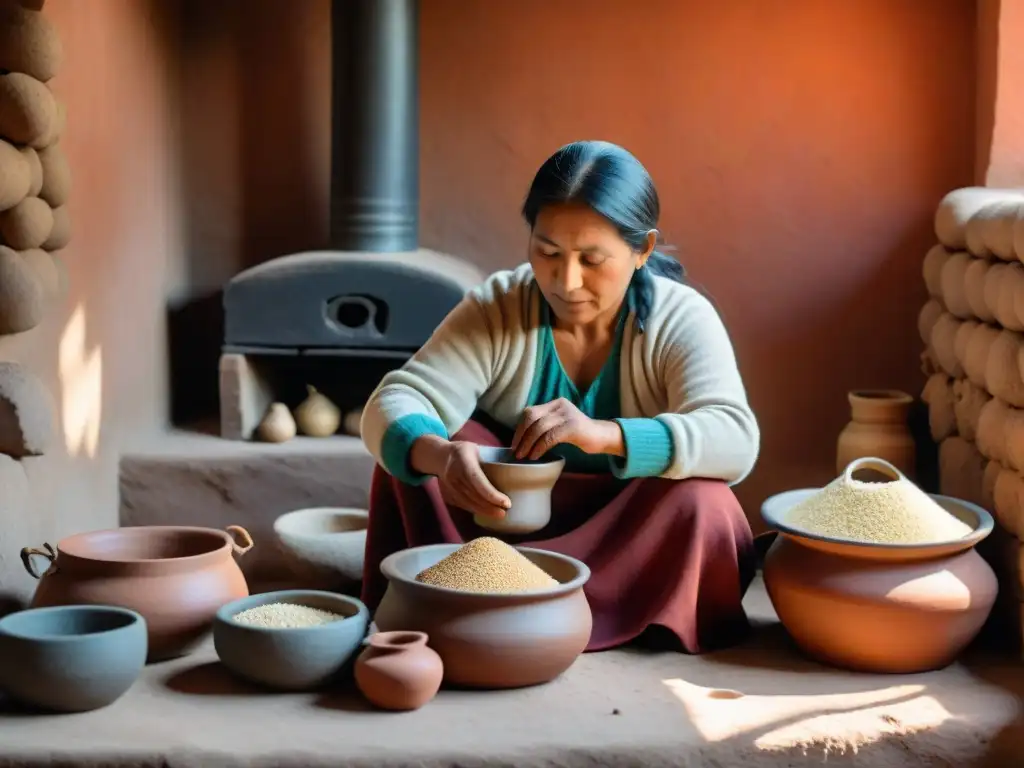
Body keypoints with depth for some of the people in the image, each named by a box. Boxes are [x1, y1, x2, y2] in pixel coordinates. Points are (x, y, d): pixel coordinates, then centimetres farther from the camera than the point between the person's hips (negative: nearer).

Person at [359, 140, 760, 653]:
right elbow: (393, 405, -23)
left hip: (630, 544, -1)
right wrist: (441, 456, -47)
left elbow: (735, 442, -30)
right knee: (418, 443, -19)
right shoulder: (494, 310, -12)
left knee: (701, 504, -33)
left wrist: (604, 435, -47)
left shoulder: (682, 320, -14)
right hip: (504, 527, 1)